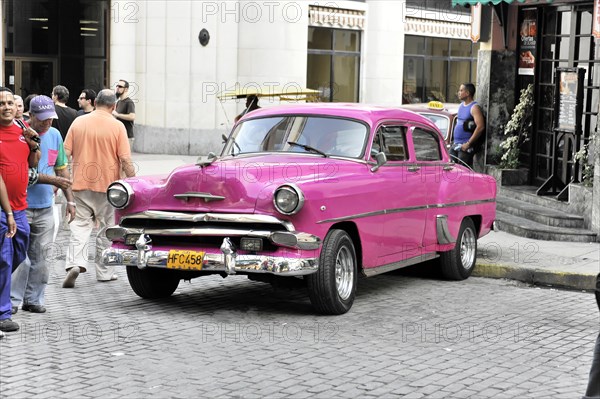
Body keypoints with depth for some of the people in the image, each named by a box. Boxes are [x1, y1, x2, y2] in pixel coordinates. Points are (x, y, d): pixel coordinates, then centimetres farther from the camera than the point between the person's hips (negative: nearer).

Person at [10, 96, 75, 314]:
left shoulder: (54, 135, 10)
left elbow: (62, 169, 18)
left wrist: (69, 199, 13)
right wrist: (53, 180, -18)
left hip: (45, 207, 5)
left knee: (39, 257, 8)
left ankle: (34, 299, 17)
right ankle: (13, 299, 4)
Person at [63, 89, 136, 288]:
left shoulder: (78, 122, 1)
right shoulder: (117, 126, -7)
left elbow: (66, 153, 2)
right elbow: (125, 160, -10)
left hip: (81, 184, 2)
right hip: (107, 185, -2)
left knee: (80, 226, 4)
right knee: (106, 230, 10)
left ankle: (75, 263, -17)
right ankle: (104, 272, 17)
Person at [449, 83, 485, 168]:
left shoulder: (474, 108, -10)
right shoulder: (461, 106, 17)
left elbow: (480, 126, -20)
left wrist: (468, 143, -21)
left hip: (465, 146, -9)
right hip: (455, 145, 9)